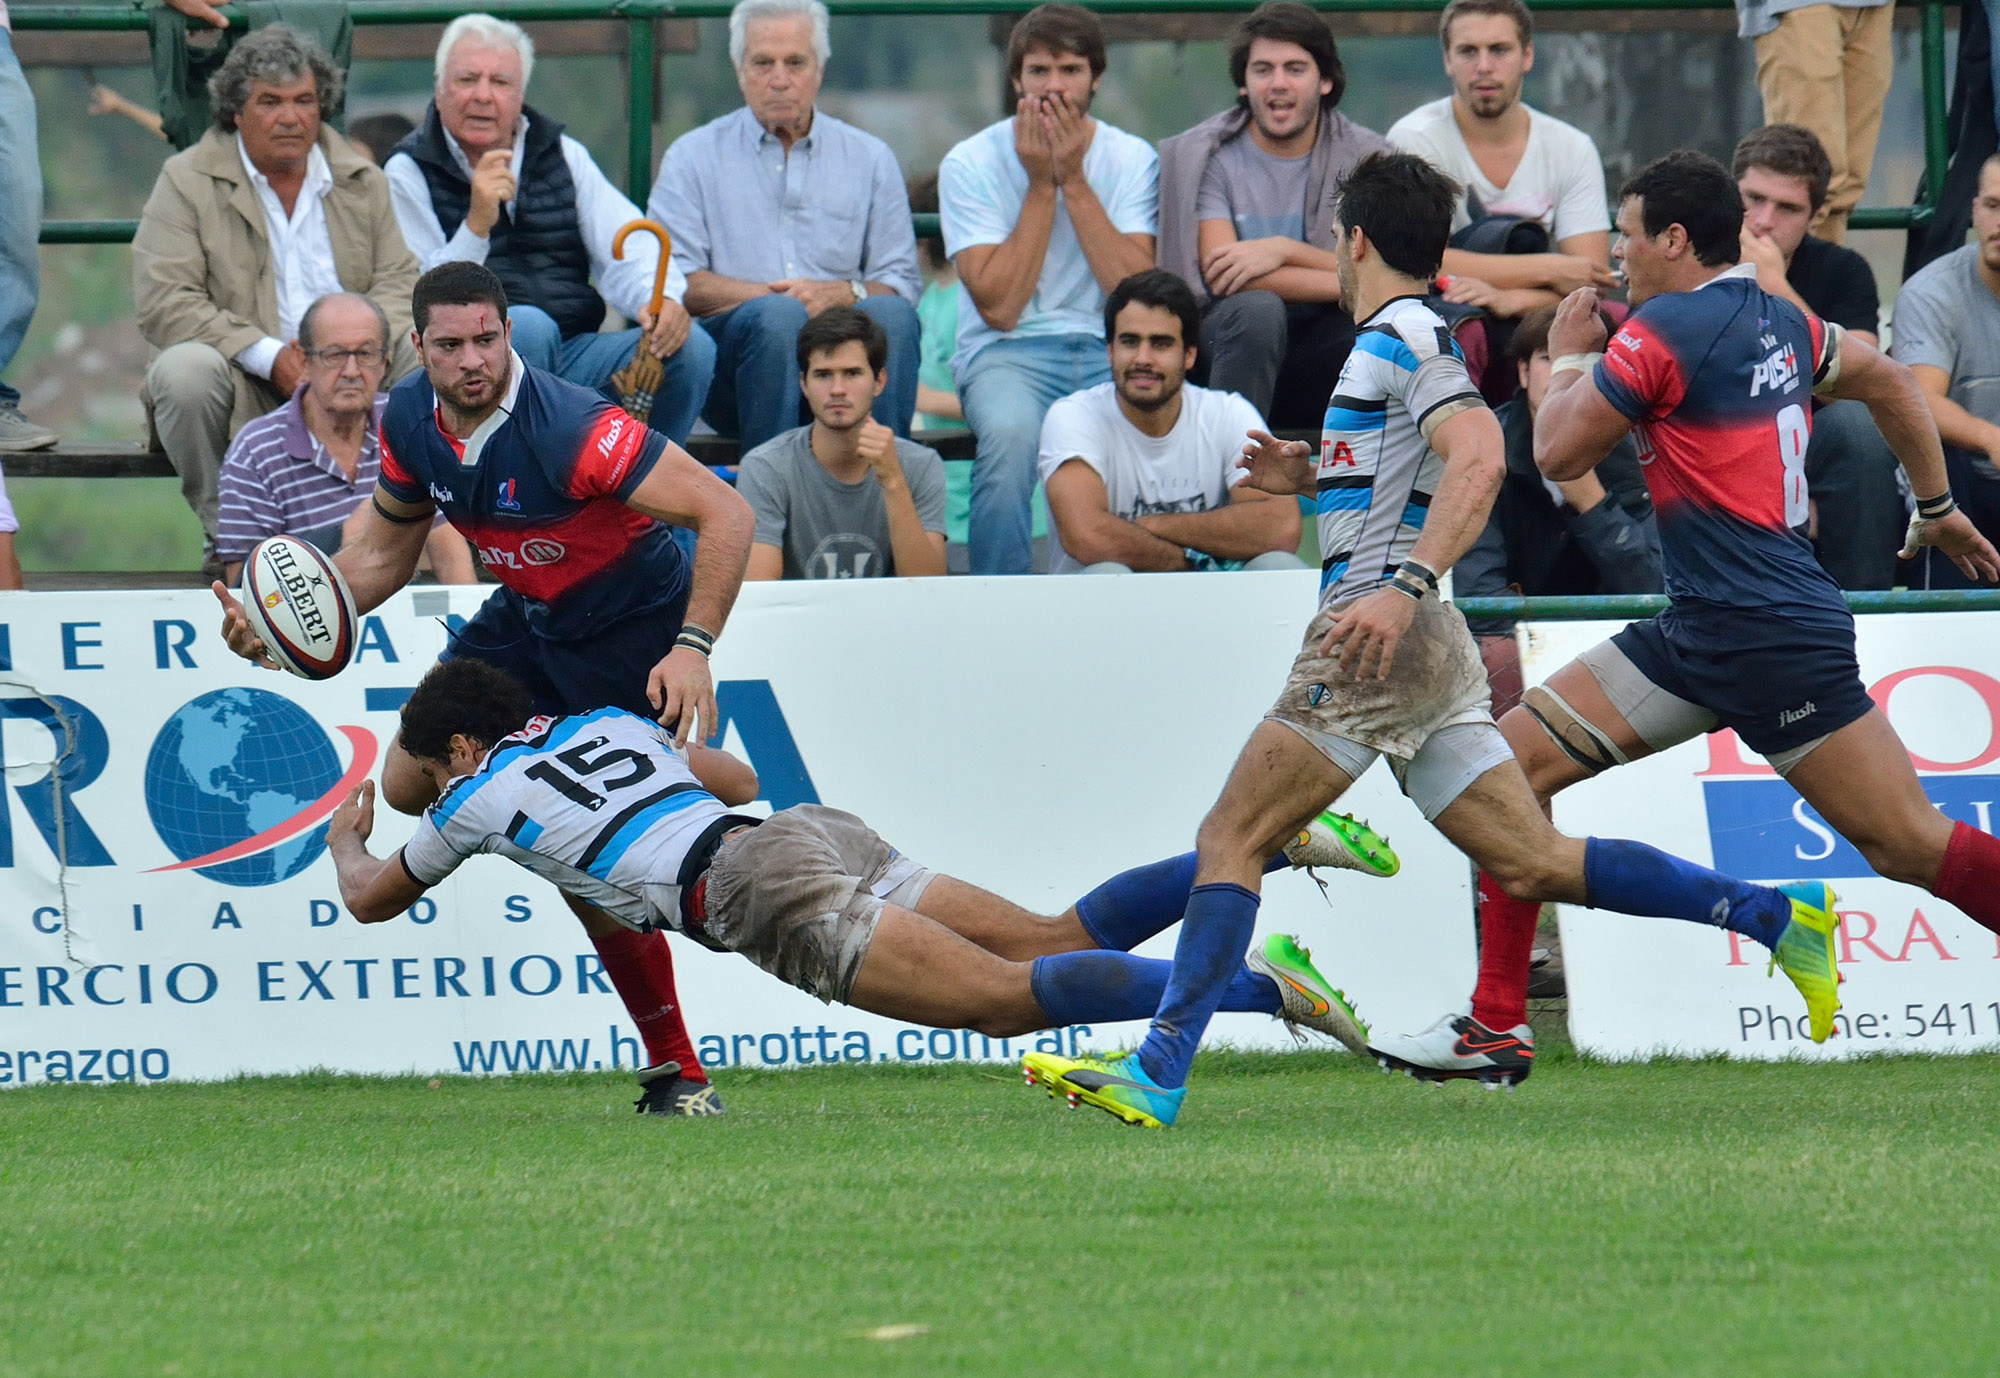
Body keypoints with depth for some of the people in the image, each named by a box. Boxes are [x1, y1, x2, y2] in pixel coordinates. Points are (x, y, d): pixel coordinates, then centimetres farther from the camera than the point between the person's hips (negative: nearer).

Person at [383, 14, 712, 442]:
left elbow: (627, 250, 8)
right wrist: (476, 224, -21)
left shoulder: (562, 156, 16)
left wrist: (661, 298, -14)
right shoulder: (410, 174, 4)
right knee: (527, 326, -37)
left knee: (692, 350, -18)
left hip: (574, 353, 4)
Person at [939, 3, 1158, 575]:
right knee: (1011, 431, -37)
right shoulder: (971, 164, -1)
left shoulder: (1132, 159, 5)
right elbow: (999, 306, -10)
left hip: (1108, 351, 1)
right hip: (1008, 353, -1)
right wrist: (1040, 184, -9)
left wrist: (1073, 180, -11)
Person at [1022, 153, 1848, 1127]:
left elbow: (1477, 461, -24)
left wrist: (1403, 588, -32)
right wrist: (1313, 480, 21)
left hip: (1383, 631, -10)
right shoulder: (1400, 339, 22)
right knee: (1533, 865, 5)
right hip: (1422, 646, 10)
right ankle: (1774, 917, 2)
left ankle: (1159, 1071, -15)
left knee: (1231, 837, -9)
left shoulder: (1404, 336, -8)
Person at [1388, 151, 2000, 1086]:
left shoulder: (1665, 331, -13)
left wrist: (1570, 357, 13)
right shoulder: (1778, 323, 12)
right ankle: (1495, 1020, 8)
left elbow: (1558, 454, -5)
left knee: (1911, 846, -6)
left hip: (1769, 638, -9)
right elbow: (1889, 382, 28)